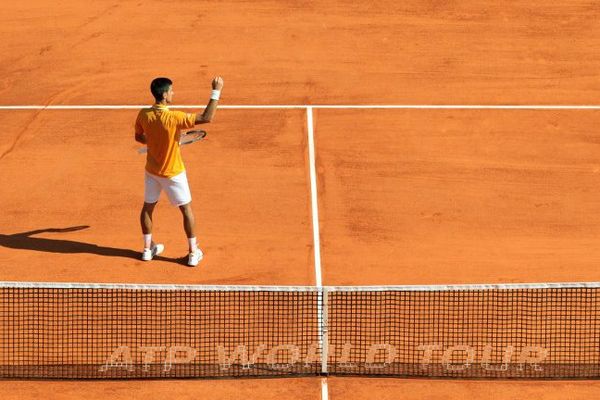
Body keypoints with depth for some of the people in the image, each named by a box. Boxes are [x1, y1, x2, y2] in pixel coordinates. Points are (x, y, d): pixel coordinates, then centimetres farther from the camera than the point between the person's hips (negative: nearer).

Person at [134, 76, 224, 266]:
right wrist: (216, 91, -30)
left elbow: (138, 137, 5)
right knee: (186, 210, 11)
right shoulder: (174, 118, -30)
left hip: (151, 170, 5)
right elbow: (206, 118, -34)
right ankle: (193, 253, 16)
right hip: (173, 173, -4)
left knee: (148, 207, 21)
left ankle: (148, 248, 32)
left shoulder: (143, 115, -13)